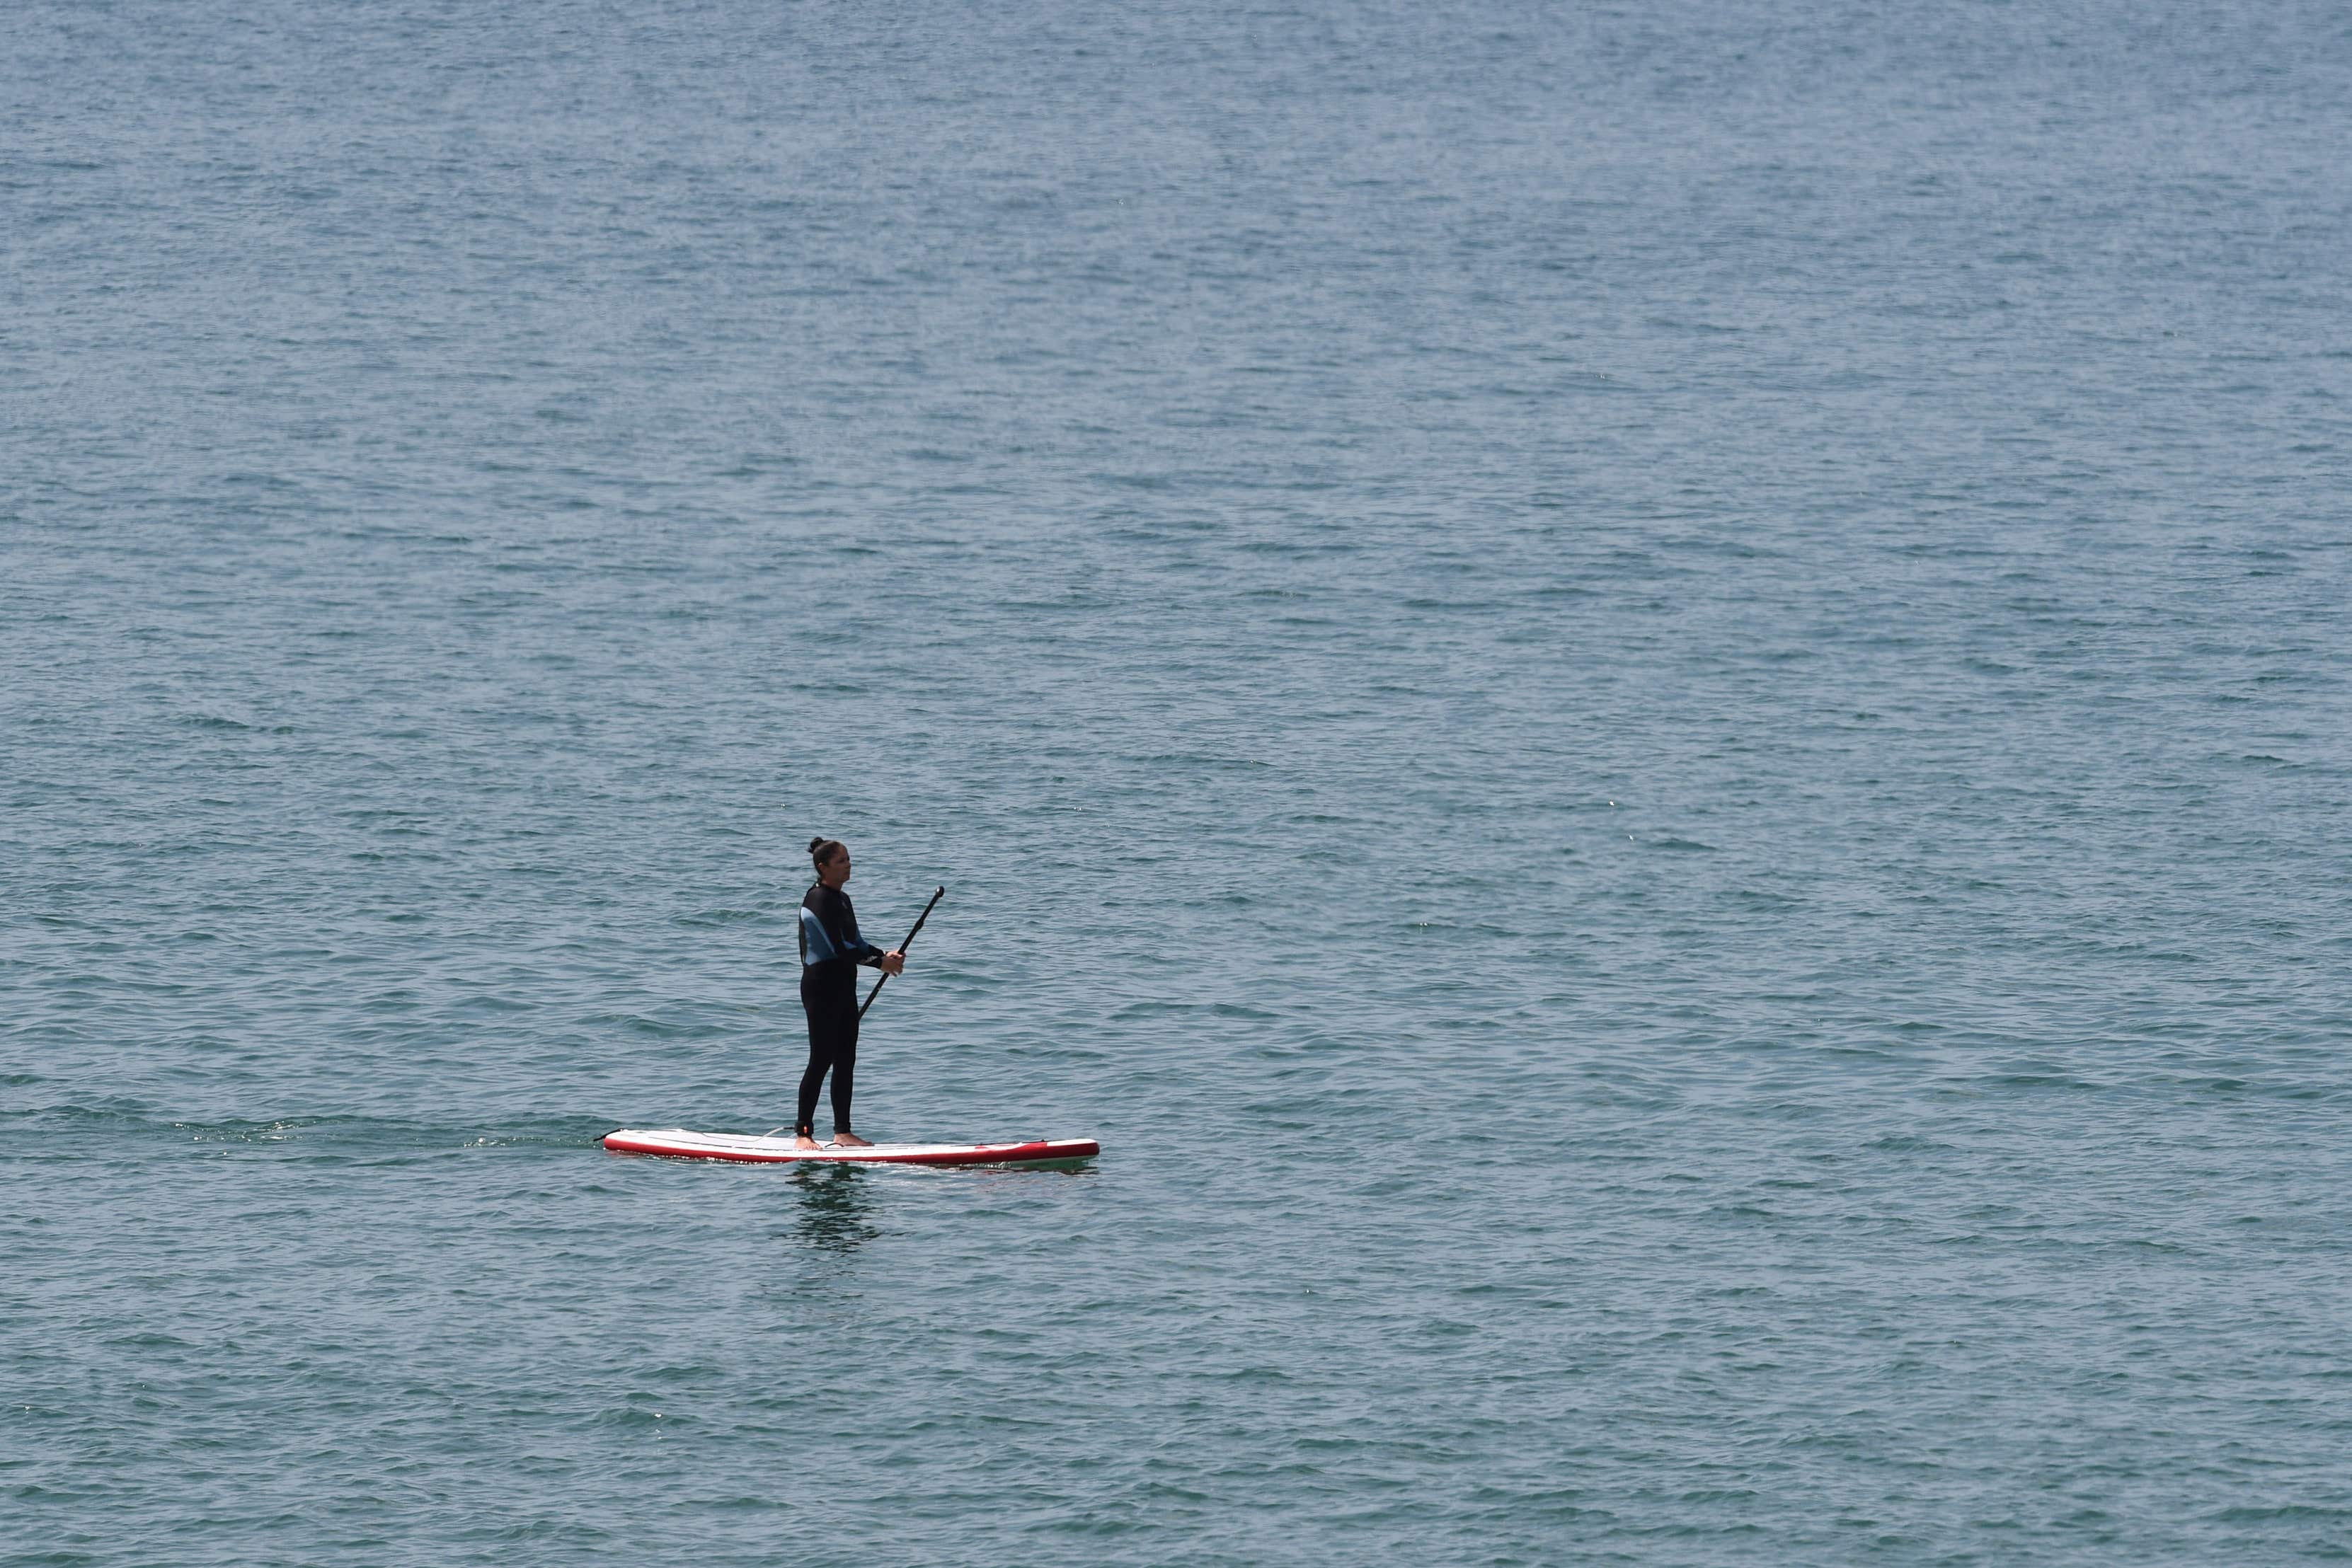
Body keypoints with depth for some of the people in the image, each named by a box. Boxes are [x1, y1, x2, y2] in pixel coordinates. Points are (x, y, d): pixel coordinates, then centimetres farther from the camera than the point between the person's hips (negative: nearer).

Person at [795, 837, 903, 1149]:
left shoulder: (841, 900, 14)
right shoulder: (818, 900, -16)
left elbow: (855, 942, 18)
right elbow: (838, 948, -21)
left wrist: (885, 954, 0)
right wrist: (880, 963, -17)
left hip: (844, 988, 9)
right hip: (821, 986, -9)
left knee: (846, 1062, 9)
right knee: (822, 1061, -8)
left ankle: (842, 1131, 14)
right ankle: (802, 1133, -3)